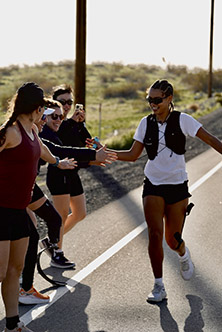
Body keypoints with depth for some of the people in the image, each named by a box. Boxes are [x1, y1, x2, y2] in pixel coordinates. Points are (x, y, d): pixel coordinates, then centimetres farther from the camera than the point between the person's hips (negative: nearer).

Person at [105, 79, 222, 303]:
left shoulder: (181, 120, -6)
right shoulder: (146, 123, 2)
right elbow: (133, 155, 4)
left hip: (177, 186, -2)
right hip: (153, 186, 2)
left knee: (172, 240, 2)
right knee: (155, 234, -12)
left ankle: (184, 255, 40)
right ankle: (159, 286, 1)